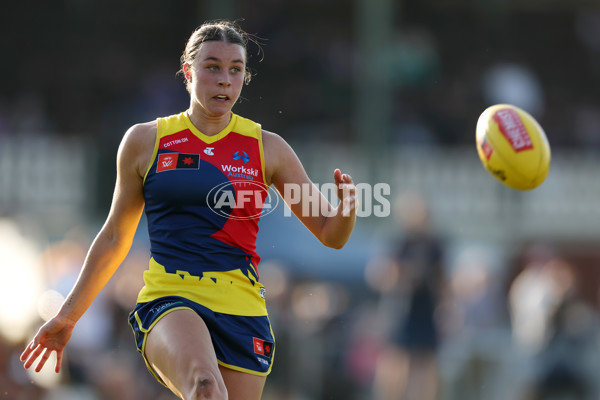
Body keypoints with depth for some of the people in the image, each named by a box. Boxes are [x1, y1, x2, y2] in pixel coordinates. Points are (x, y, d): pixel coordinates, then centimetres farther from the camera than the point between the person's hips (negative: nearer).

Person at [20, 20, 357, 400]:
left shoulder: (267, 148, 8)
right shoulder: (145, 141, 7)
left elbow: (330, 234, 8)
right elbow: (114, 239, 18)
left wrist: (345, 208, -15)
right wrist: (67, 316, 20)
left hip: (242, 310, 2)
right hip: (167, 299, -2)